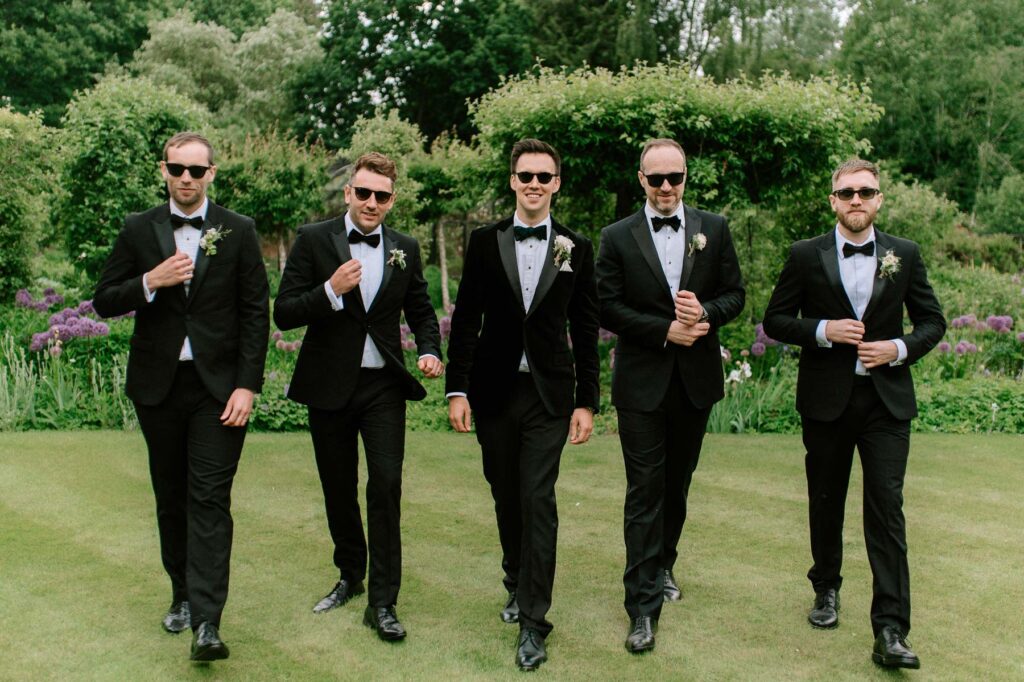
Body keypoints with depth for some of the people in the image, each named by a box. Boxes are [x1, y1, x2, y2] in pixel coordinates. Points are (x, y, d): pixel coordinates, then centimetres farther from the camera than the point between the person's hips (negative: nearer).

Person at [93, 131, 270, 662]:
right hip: (159, 385, 3)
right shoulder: (138, 230, 6)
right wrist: (152, 281, -14)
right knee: (170, 497, 13)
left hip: (218, 387, -3)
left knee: (210, 500, -8)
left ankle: (206, 623, -10)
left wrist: (247, 385, -8)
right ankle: (183, 595, 30)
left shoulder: (238, 231, 1)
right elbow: (104, 302, 5)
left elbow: (255, 313, -1)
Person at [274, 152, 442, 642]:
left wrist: (430, 352, -3)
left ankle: (382, 602, 0)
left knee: (386, 484, -9)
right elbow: (283, 313, -8)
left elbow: (421, 311, 15)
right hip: (329, 386, 0)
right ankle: (350, 576, 35)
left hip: (383, 386, 1)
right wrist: (331, 290, -23)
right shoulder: (313, 240, -3)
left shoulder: (405, 249, 5)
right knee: (338, 489, 13)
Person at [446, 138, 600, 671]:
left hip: (549, 395, -1)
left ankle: (533, 621, 1)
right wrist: (456, 389, -2)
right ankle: (517, 583, 34)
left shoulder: (576, 249, 3)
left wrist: (587, 402, 0)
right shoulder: (484, 242, 4)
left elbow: (585, 331, 4)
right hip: (494, 392, 2)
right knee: (506, 497, 12)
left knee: (538, 501, -5)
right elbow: (465, 320, 3)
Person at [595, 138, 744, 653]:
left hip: (696, 379, 3)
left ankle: (662, 566, 37)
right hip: (642, 383, -3)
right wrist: (666, 331, -16)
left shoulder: (714, 229, 5)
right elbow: (609, 307, -6)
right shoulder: (617, 238, -1)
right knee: (645, 493, -2)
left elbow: (735, 295, 5)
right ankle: (643, 606, 1)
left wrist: (706, 314, -17)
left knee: (677, 485, 17)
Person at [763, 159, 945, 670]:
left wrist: (900, 348, -10)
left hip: (886, 399, 0)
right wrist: (823, 331, -15)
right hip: (826, 400, 0)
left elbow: (932, 320, 9)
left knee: (886, 510, -6)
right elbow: (775, 320, 2)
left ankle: (890, 632, -4)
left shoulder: (905, 255, 4)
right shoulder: (806, 256, 1)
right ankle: (826, 590, 36)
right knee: (826, 503, 14)